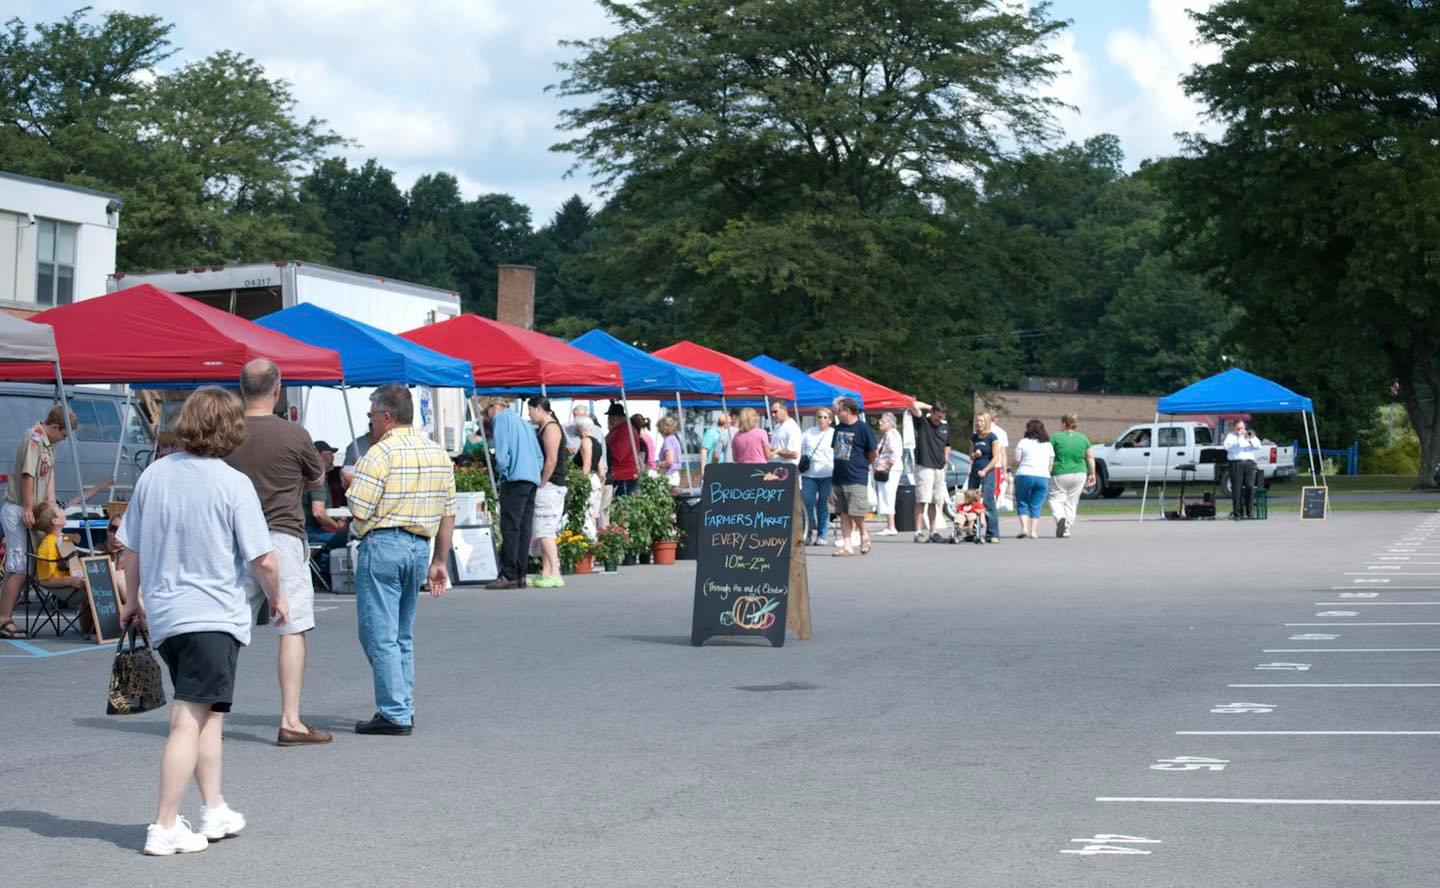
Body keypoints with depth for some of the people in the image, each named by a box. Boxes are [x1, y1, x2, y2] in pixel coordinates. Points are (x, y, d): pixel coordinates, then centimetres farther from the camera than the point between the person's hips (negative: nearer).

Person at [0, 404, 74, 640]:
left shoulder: (48, 444, 17)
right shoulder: (33, 438, -13)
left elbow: (49, 477, 14)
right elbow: (27, 475, -19)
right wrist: (28, 509, -19)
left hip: (28, 513, 10)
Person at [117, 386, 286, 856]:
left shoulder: (153, 474, 3)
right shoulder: (233, 484, -13)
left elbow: (128, 547, 11)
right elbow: (263, 560, -13)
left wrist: (134, 598, 26)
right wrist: (276, 598, 6)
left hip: (163, 615, 6)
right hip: (213, 618, -6)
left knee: (211, 713, 20)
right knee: (190, 722, -4)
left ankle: (214, 811, 26)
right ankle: (165, 828, -4)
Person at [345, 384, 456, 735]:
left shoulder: (381, 453, -12)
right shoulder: (439, 454, 10)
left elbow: (359, 509, -17)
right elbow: (448, 514, 12)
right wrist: (439, 562, 17)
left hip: (382, 545, -7)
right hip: (421, 547, 8)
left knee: (380, 635, -2)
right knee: (403, 636, 17)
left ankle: (394, 715, -3)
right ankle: (403, 711, 19)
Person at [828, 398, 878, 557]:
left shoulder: (863, 428, -9)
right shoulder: (839, 428, 11)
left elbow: (872, 453, -3)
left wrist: (862, 465, 8)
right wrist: (842, 463, 13)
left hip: (857, 478, -6)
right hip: (838, 477, 7)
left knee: (855, 513, -8)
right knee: (843, 514, 5)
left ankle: (864, 534, 18)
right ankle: (846, 545, 6)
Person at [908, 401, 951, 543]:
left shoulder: (945, 425, 11)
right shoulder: (922, 421, -6)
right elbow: (915, 406, -24)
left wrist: (946, 460, 14)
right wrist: (929, 407, -7)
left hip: (939, 468, 6)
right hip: (924, 467, -6)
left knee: (934, 501, 9)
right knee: (922, 501, -8)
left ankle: (933, 532, 13)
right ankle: (919, 533, -8)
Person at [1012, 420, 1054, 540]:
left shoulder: (1023, 442, 0)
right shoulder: (1048, 445, 12)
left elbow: (1017, 460, -4)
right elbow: (1051, 464, 9)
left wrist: (1015, 471, 13)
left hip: (1025, 476, -3)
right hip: (1043, 477, 3)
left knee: (1022, 504, 7)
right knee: (1036, 506, 8)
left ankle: (1024, 527, -8)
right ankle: (1033, 531, 1)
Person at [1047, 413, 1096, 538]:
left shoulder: (1055, 438, -4)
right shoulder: (1083, 438, 6)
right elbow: (1090, 457, 7)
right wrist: (1092, 473, 15)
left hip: (1060, 474, -3)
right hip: (1079, 474, 3)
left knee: (1056, 499, 6)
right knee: (1071, 502, 11)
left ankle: (1060, 518, -22)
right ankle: (1066, 530, 12)